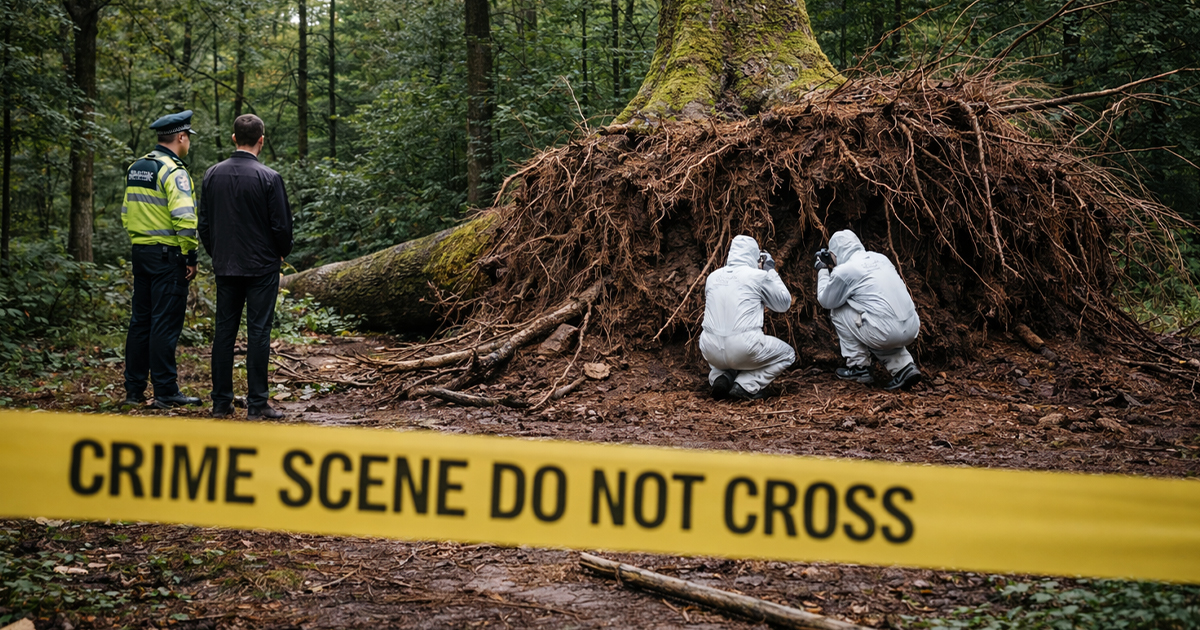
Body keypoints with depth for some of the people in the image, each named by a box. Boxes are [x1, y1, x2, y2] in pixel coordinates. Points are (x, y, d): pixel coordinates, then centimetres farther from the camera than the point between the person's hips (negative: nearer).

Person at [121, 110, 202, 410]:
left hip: (140, 252, 8)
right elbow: (184, 218, -22)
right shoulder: (173, 171, -14)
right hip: (168, 256, -8)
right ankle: (166, 393, -2)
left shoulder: (135, 169, 13)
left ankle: (134, 390, 17)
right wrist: (190, 256, -15)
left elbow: (126, 214, 18)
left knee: (140, 320, 13)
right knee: (166, 323, -5)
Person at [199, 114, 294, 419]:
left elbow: (204, 224, 7)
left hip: (225, 267, 4)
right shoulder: (269, 178, -12)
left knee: (224, 331, 9)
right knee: (258, 332, -1)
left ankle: (221, 402, 12)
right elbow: (282, 225, -9)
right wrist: (282, 253, 10)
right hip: (262, 267, -4)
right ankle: (257, 403, 0)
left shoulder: (212, 175, 2)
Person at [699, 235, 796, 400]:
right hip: (744, 352, -4)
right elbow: (784, 304, 10)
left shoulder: (712, 277, 10)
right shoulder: (759, 276, -3)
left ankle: (720, 377, 8)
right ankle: (746, 385, 0)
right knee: (787, 354, 22)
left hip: (711, 352, 4)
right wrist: (771, 272, 19)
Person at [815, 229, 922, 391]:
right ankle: (904, 367, 14)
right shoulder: (880, 258, 17)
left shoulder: (844, 271, -5)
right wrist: (833, 268, 30)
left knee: (838, 312, 14)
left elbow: (825, 301, 11)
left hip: (886, 332, -7)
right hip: (912, 329, 7)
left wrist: (823, 270, 24)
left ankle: (859, 367, 17)